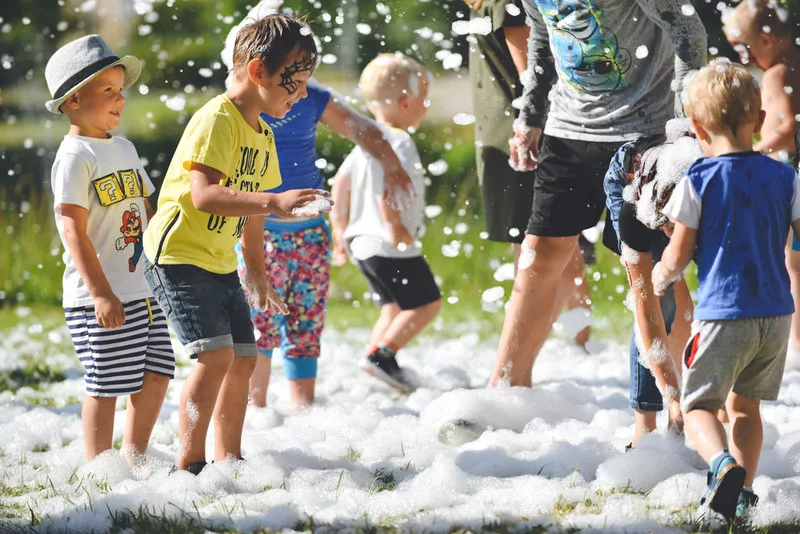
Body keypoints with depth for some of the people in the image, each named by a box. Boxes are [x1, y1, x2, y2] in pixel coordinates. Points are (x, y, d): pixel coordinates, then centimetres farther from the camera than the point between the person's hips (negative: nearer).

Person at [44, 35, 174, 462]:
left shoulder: (124, 149, 15)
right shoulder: (75, 157, -12)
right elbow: (73, 230, -18)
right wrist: (100, 294, -22)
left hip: (145, 289, 8)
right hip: (102, 297, -8)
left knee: (155, 375, 10)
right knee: (106, 386, -3)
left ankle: (134, 458, 23)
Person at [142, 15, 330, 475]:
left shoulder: (263, 134, 12)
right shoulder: (217, 120, -18)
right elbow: (204, 195, -31)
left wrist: (257, 273, 26)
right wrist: (274, 202, -41)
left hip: (221, 262, 10)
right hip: (179, 255, -10)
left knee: (243, 359, 9)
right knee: (216, 353, -19)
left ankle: (228, 459, 20)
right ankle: (190, 462, -14)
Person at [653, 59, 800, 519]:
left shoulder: (698, 181, -8)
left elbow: (678, 256, -4)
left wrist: (660, 278, 16)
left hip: (724, 313, -4)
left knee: (699, 403, 2)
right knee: (746, 403, 20)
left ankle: (724, 463, -25)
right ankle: (742, 489, 17)